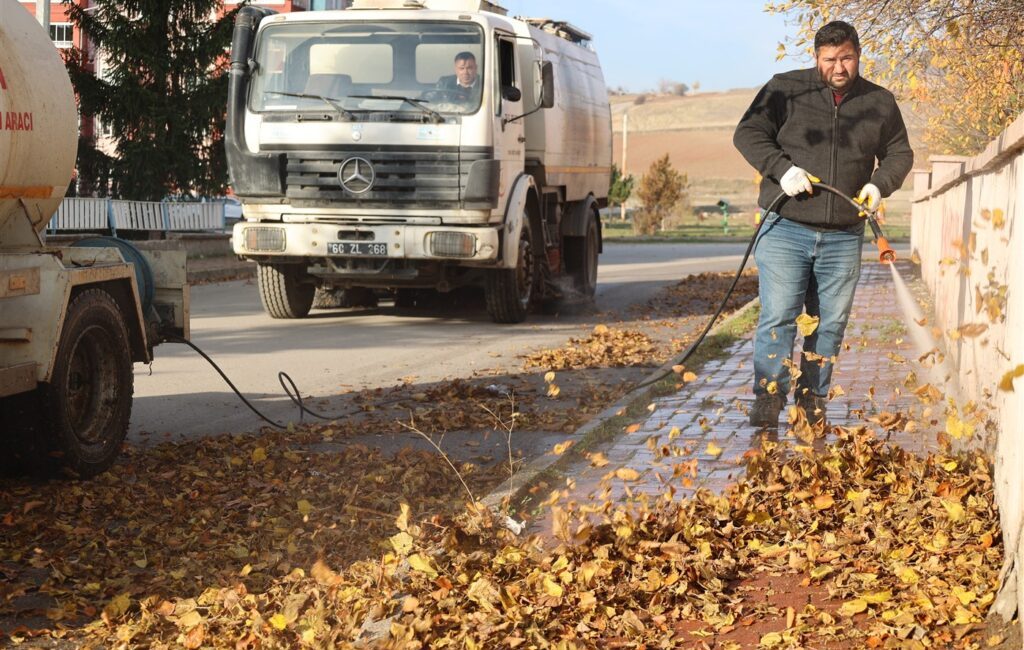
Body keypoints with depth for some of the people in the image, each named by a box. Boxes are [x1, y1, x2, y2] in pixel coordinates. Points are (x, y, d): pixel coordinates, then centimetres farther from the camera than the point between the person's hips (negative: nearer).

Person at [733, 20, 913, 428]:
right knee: (778, 318, -7)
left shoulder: (880, 103, 10)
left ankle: (813, 401, 16)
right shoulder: (785, 89, 1)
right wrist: (781, 168, -14)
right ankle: (768, 398, -1)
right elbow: (748, 134, 1)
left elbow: (899, 153, 19)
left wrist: (879, 184, -2)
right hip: (785, 230, -3)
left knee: (831, 323, 6)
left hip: (843, 237, 3)